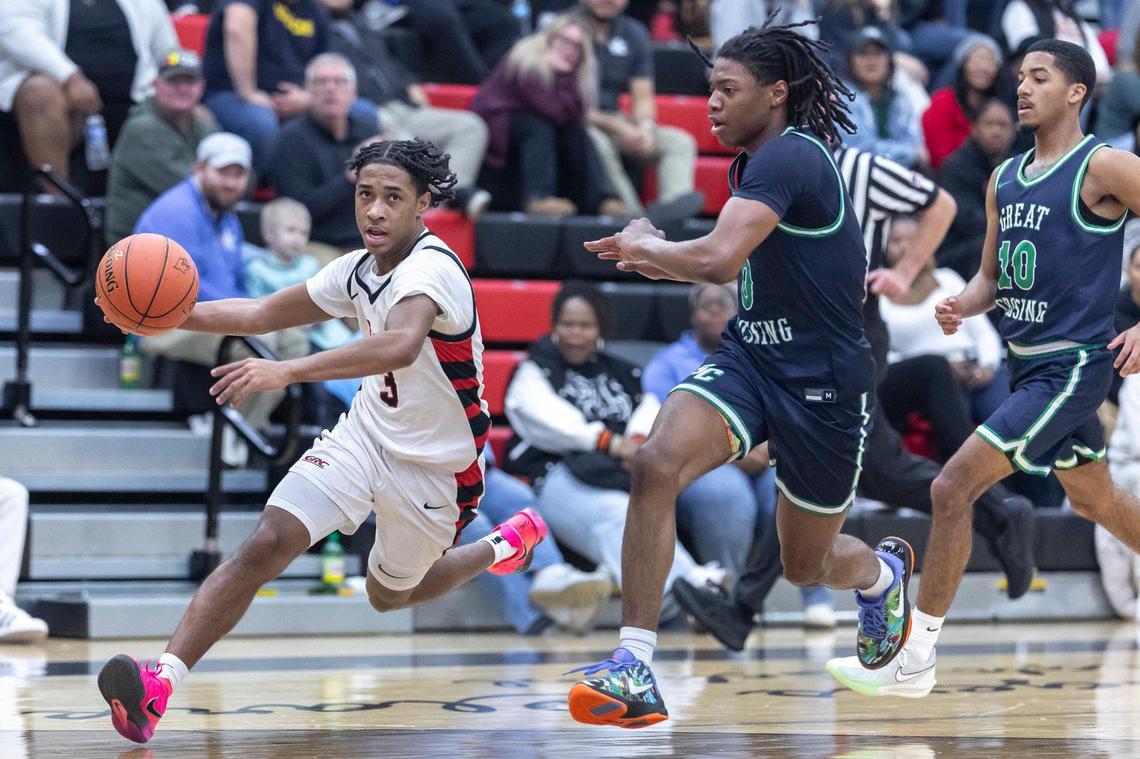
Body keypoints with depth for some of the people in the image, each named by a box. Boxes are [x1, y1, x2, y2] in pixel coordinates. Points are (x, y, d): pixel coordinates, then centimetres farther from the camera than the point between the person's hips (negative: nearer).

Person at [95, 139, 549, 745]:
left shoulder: (431, 268, -28)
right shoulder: (359, 270, -2)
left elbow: (400, 346, -49)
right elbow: (263, 314, 12)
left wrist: (287, 372, -58)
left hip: (434, 466, -5)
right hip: (365, 435, 5)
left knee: (388, 597, 18)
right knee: (264, 547, -18)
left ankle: (501, 547, 46)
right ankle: (161, 682, -25)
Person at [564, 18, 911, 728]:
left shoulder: (790, 155, -20)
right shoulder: (755, 162, 9)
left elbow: (720, 259, -34)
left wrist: (644, 242, -15)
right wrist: (656, 258, 12)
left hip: (822, 385, -7)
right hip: (748, 359, 7)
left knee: (806, 564, 12)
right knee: (656, 462, -23)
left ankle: (884, 572, 51)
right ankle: (634, 668, -24)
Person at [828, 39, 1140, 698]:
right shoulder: (1005, 178, 12)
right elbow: (992, 277, 19)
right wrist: (963, 306, -3)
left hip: (1074, 365, -9)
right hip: (1029, 363, 9)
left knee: (954, 487, -16)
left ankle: (916, 658, -11)